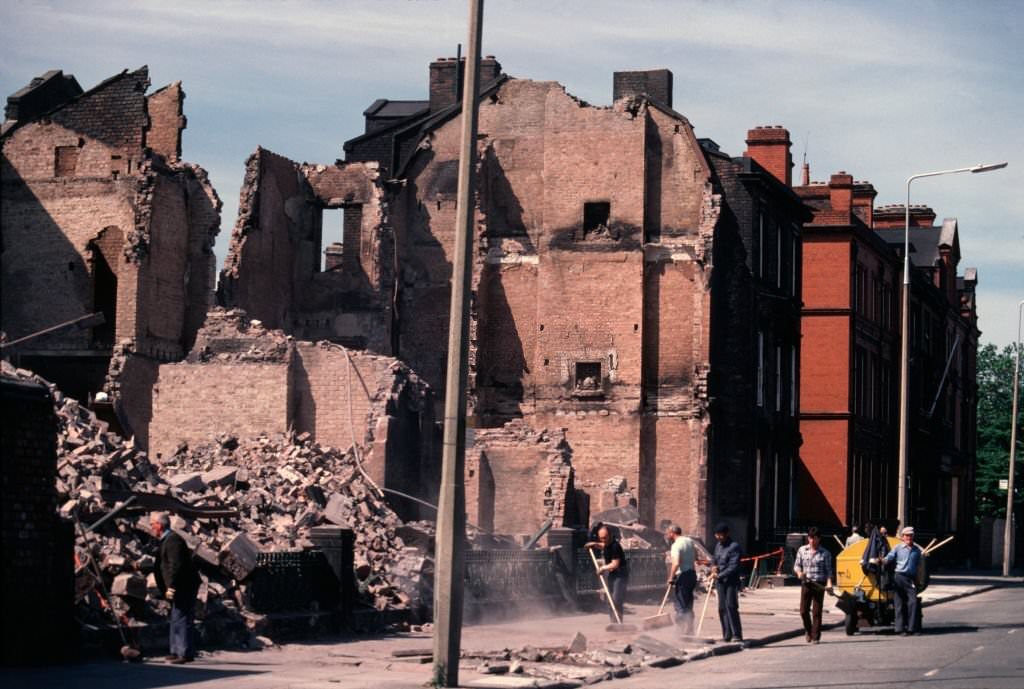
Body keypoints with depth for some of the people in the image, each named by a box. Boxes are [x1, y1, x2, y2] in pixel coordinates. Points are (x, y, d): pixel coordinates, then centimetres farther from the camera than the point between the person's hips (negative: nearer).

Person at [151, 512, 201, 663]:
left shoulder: (173, 540, -16)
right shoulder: (166, 540, 18)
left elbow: (175, 565, -24)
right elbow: (163, 566, 24)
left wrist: (171, 587, -24)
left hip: (183, 587, -11)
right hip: (179, 588, 11)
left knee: (181, 619, -10)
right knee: (176, 620, 15)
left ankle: (185, 653, -10)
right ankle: (177, 651, 22)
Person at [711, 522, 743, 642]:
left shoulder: (734, 547, -12)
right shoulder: (718, 545, 13)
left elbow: (733, 567, -18)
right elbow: (714, 558, 27)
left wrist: (719, 575, -17)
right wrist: (713, 566, 5)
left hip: (731, 581, -8)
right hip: (720, 582, 8)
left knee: (731, 606, -14)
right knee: (722, 608, 6)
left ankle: (736, 634, -12)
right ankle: (727, 635, 11)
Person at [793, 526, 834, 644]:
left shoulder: (825, 553, 2)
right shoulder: (802, 550, 7)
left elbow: (828, 570, 3)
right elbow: (797, 565, 13)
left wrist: (829, 583, -13)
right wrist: (799, 572, -9)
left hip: (819, 585, -2)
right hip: (806, 584, 2)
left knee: (817, 612, -3)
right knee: (804, 611, 1)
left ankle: (815, 637, 3)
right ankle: (808, 631, 27)